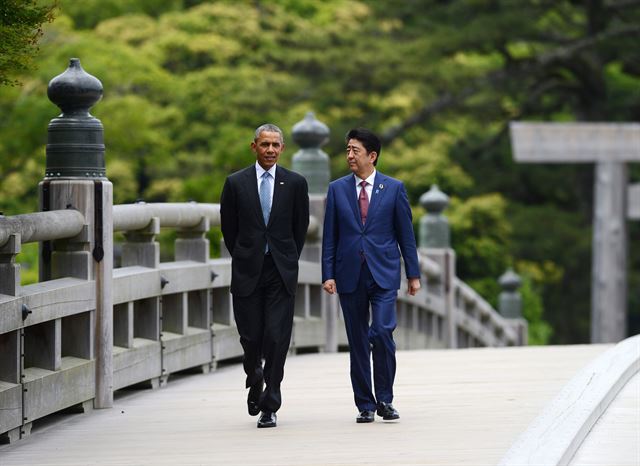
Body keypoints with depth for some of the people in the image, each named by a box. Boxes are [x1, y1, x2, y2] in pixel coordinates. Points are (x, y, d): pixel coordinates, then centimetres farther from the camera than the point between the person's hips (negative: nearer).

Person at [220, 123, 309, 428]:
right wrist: (244, 258, 11)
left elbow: (301, 227, 11)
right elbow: (228, 227, 9)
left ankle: (270, 406, -1)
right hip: (247, 272, 0)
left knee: (277, 338, -7)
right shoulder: (236, 183, 2)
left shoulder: (295, 183, 3)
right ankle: (255, 380, 34)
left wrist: (288, 259, 11)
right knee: (250, 337, 1)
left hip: (281, 272, 0)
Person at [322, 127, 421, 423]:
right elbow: (330, 236, 7)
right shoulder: (337, 189, 7)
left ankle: (384, 399, -2)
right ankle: (365, 405, 12)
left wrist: (413, 274, 3)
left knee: (382, 332, -17)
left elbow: (405, 233, 5)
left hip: (383, 274, -2)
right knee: (358, 342, 4)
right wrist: (328, 274, -1)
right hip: (350, 275, 2)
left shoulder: (393, 188, 3)